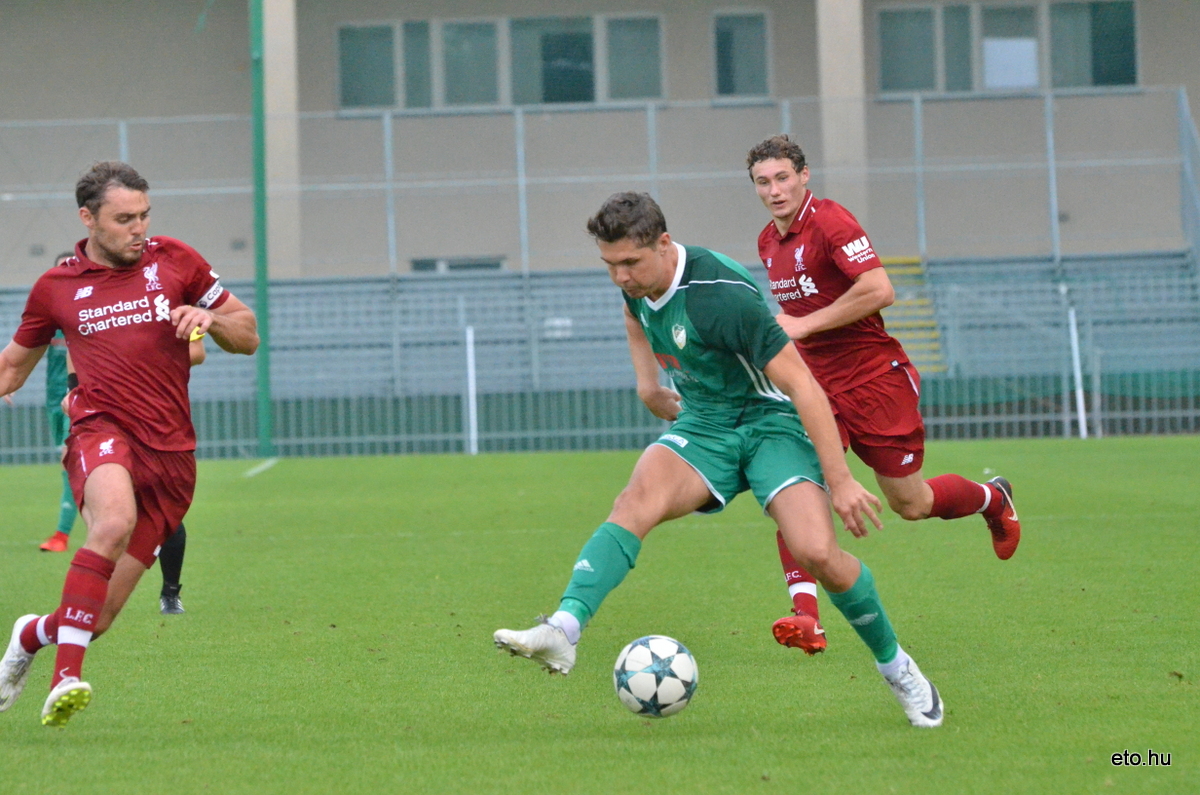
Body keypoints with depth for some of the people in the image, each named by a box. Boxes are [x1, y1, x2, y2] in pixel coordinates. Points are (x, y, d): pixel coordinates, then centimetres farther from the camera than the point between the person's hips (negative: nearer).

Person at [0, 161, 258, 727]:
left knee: (101, 613, 0)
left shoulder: (175, 262, 10)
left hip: (171, 452, 2)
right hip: (101, 428, -2)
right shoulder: (56, 287, 10)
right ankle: (66, 676, -37)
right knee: (114, 521, -38)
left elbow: (248, 335, 15)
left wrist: (210, 318, -6)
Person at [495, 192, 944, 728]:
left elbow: (802, 386, -26)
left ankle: (897, 669, 2)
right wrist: (648, 381, 18)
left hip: (771, 422, -5)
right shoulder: (637, 282, -5)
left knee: (816, 553, -23)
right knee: (636, 502, -26)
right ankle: (561, 633, -42)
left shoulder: (722, 296, -28)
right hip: (702, 426, 5)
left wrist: (839, 481, -26)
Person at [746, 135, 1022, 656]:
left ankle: (993, 499, 37)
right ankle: (806, 617, -22)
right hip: (814, 384, 6)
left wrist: (803, 325, -24)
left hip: (875, 379, -6)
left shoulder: (830, 221, -16)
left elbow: (878, 290, -26)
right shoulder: (768, 241, 10)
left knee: (910, 504, 5)